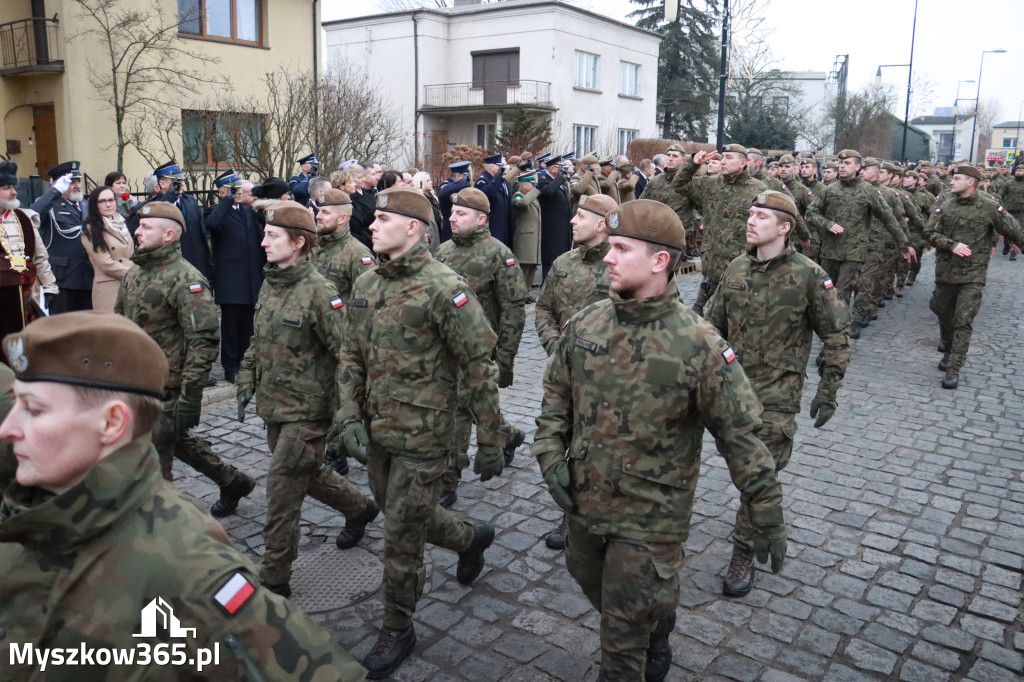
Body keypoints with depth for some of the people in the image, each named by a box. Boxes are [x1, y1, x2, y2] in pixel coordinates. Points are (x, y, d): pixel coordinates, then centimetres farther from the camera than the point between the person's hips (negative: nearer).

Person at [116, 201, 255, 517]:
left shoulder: (186, 280, -17)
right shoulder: (133, 274, 10)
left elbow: (203, 342, -21)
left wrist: (190, 398, -23)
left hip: (165, 389, -9)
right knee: (177, 440, 23)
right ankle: (233, 482, 41)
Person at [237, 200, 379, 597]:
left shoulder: (318, 292, -19)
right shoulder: (269, 285, 6)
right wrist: (247, 381, 12)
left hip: (306, 411, -8)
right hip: (274, 407, 8)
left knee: (282, 494, -2)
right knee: (309, 473, 23)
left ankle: (274, 580, 13)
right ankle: (360, 509, 48)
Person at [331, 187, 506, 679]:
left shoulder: (444, 289, -17)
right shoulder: (365, 286, 5)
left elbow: (479, 369, -15)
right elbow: (350, 357, 11)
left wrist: (489, 443, -13)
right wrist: (350, 417, -1)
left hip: (422, 437, -7)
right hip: (375, 432, 7)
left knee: (401, 537, 4)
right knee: (400, 517, 23)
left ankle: (397, 630, 28)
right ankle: (472, 539, 50)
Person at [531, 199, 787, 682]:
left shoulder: (698, 345, -19)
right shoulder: (584, 325, -4)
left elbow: (740, 435, -13)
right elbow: (556, 396, 9)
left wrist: (768, 518, -9)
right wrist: (550, 455, -4)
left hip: (650, 519, -6)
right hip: (583, 504, 6)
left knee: (623, 642, 5)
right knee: (603, 600, 28)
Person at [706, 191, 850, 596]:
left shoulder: (808, 275, -10)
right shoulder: (736, 270, 4)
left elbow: (836, 335, -4)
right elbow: (714, 324, 14)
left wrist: (829, 390, -7)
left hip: (776, 393, -5)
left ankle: (743, 555, 8)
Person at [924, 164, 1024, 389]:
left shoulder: (990, 208, -7)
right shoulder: (945, 206, 1)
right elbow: (930, 232, -3)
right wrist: (952, 245, -17)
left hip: (973, 275, -4)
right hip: (945, 272, 4)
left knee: (963, 322, -9)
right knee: (944, 315, 18)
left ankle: (954, 369, -6)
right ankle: (948, 351, 44)